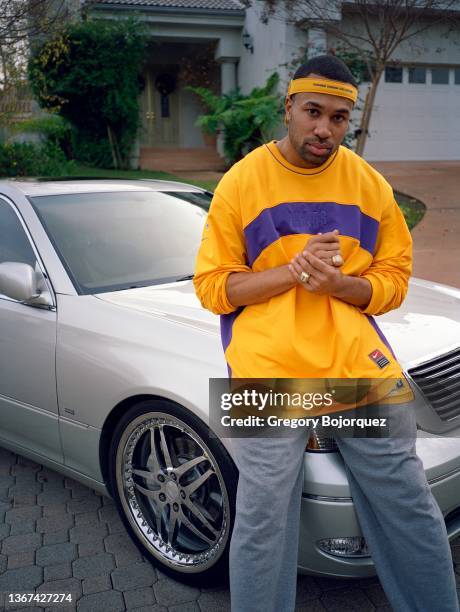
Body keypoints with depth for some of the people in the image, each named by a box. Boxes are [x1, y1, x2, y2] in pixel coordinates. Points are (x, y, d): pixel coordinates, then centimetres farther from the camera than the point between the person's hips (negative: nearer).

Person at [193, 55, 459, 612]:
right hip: (266, 370, -2)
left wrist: (336, 283, -12)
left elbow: (394, 279, 8)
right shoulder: (240, 183, 0)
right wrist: (291, 271, -14)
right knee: (262, 526, 1)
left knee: (411, 509, 13)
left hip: (359, 360, 3)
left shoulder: (371, 185, 6)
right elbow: (212, 287, -1)